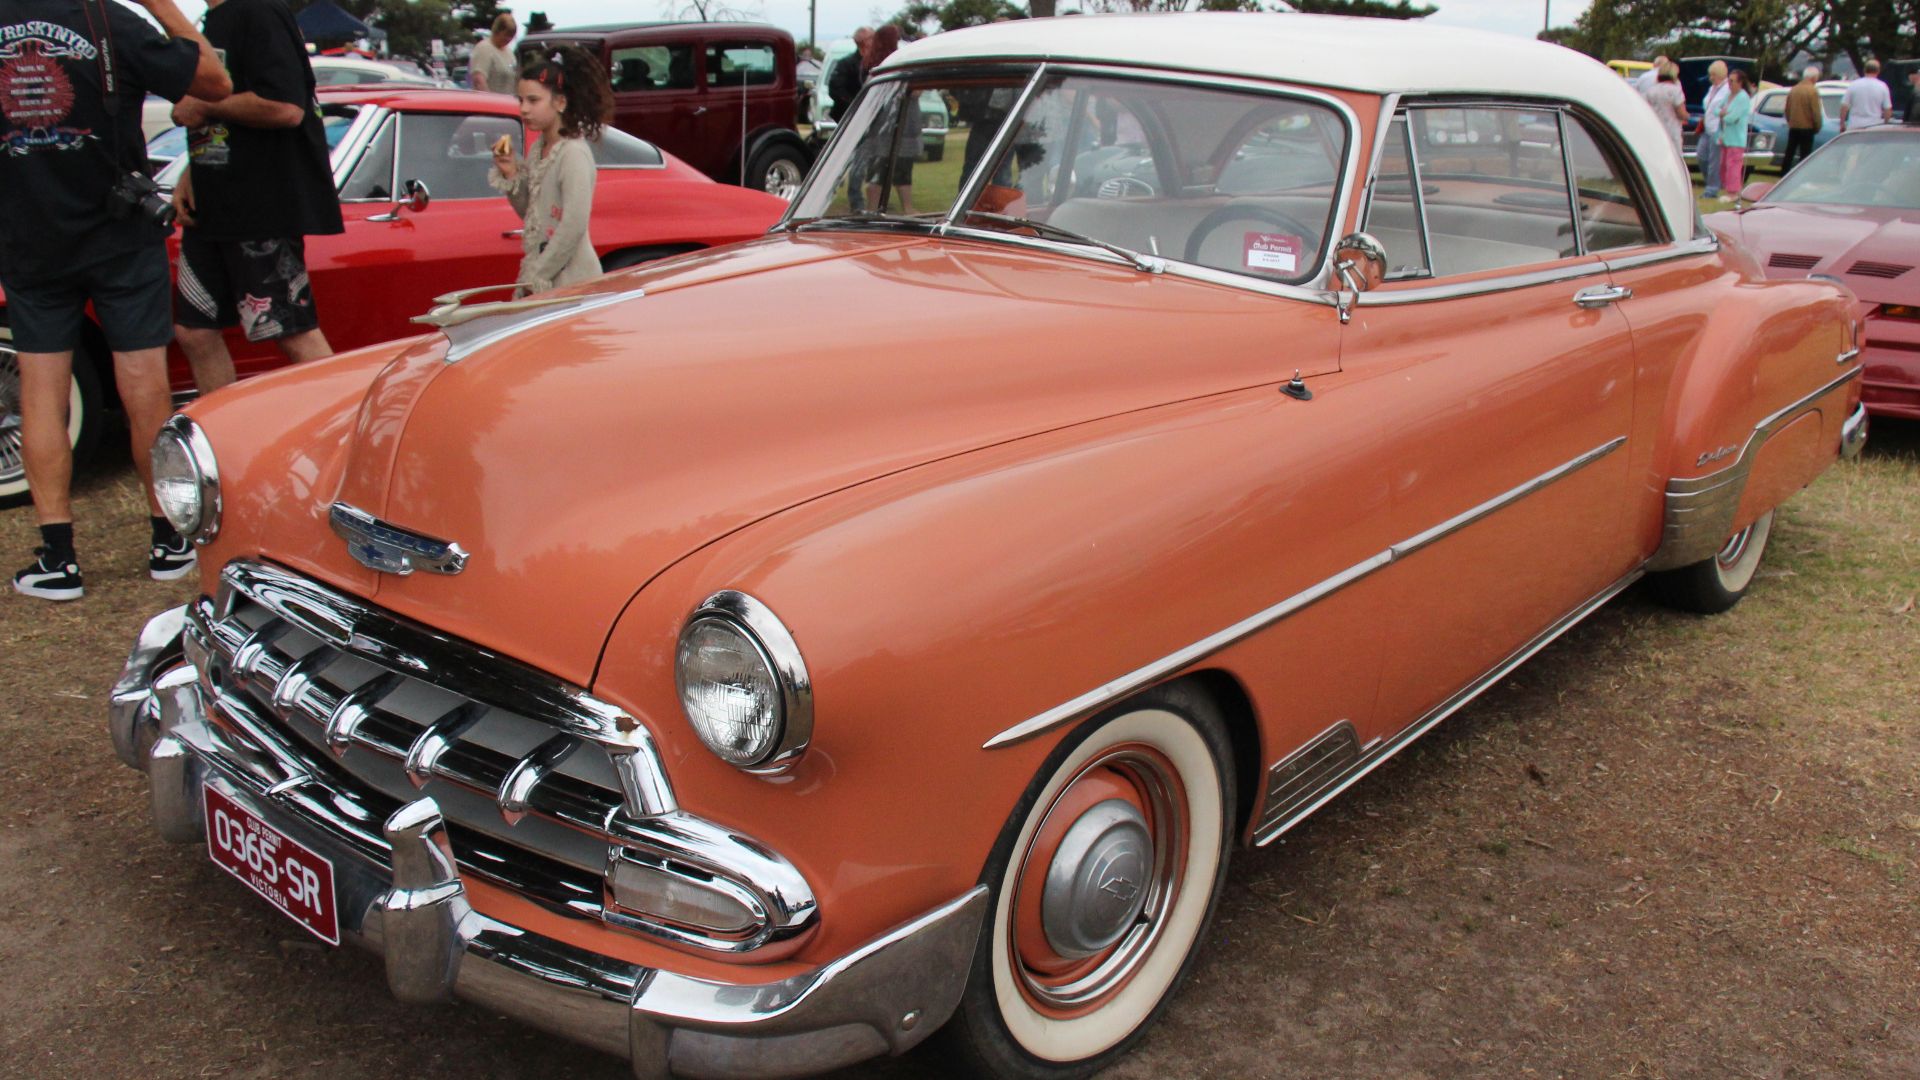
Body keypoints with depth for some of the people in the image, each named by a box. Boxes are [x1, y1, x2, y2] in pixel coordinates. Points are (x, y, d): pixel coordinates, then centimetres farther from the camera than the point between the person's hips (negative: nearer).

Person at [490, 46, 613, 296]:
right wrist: (510, 174, 0)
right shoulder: (538, 147, 10)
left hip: (570, 281, -8)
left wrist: (537, 276, -15)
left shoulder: (574, 154, -15)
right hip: (537, 278, 8)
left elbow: (573, 227, -20)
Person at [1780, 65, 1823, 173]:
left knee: (1789, 154, 12)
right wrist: (1817, 127, -1)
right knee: (1804, 156, -2)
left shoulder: (1793, 90, 5)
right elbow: (1816, 112, -13)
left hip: (1793, 128, 6)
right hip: (1807, 128, -6)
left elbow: (1787, 110, 11)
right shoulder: (1812, 91, -13)